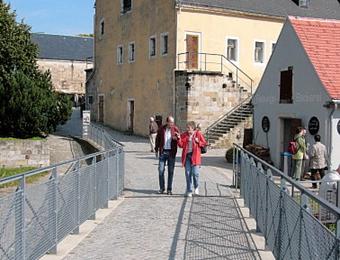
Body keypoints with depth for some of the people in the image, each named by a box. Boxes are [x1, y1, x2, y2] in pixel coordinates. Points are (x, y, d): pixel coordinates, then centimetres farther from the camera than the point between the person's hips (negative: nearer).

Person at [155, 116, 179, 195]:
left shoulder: (175, 129, -1)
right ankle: (162, 188, 14)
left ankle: (169, 189, 14)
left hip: (171, 153, -1)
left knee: (171, 171, 5)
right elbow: (157, 139, 12)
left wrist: (177, 138, -21)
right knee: (161, 170, 0)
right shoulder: (161, 129, 1)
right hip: (163, 152, 1)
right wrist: (156, 150, 11)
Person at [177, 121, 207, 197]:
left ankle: (196, 187, 17)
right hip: (187, 156, 2)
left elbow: (204, 143, 6)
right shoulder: (184, 135, 7)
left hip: (195, 156, -2)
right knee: (188, 173, 2)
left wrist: (198, 142, -12)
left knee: (195, 173, -11)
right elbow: (181, 145, 2)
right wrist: (179, 138, -13)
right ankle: (189, 191, 13)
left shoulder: (198, 134, 2)